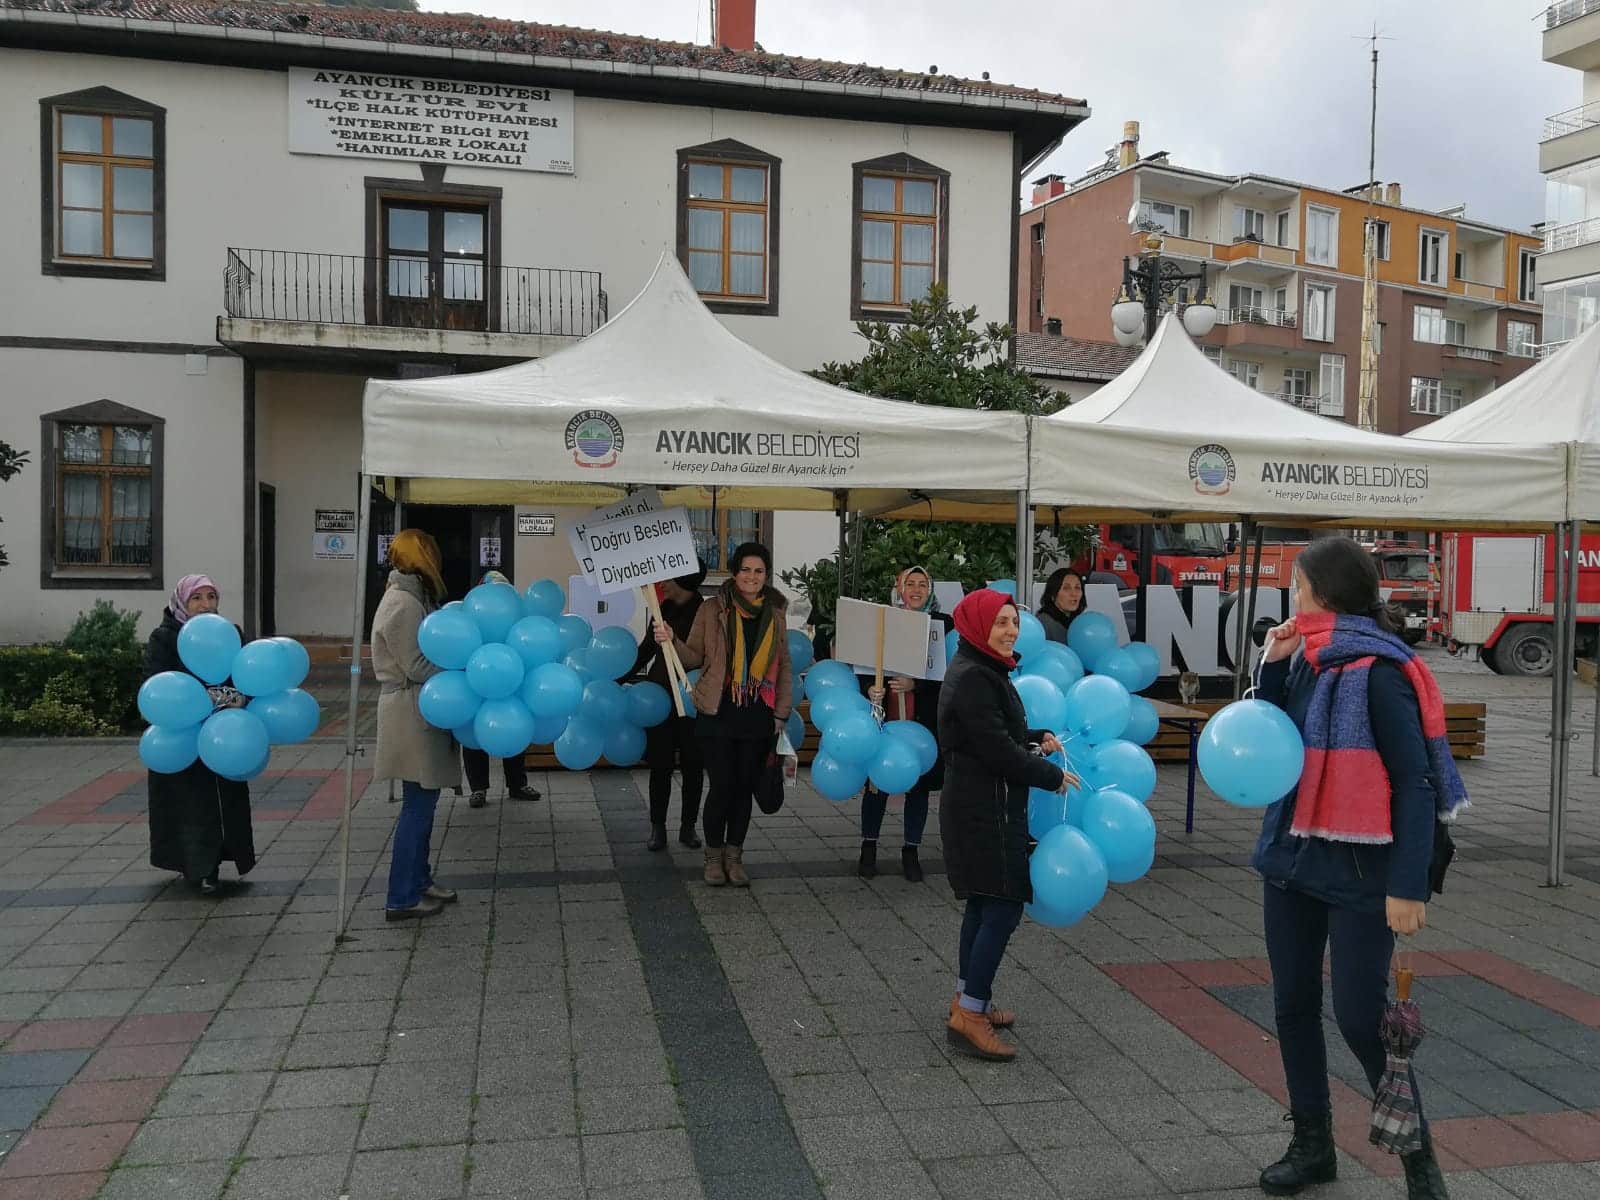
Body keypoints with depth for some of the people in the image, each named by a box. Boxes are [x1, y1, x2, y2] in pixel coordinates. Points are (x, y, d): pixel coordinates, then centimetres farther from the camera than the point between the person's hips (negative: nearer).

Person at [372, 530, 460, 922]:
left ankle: (419, 880, 26)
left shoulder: (411, 598, 14)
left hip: (420, 712, 10)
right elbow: (418, 667, -18)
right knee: (418, 805, -5)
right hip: (413, 713, -10)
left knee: (422, 802, 16)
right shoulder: (403, 604, -17)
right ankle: (401, 898, 2)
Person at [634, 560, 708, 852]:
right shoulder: (664, 609, 6)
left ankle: (688, 826, 20)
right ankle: (657, 828, 14)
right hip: (660, 697, 4)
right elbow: (646, 649, 16)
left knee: (692, 766, 7)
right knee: (660, 764, 5)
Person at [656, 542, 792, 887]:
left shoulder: (775, 614, 8)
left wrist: (781, 714, 8)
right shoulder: (712, 610, -1)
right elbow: (694, 657, 2)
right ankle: (714, 856, 16)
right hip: (718, 714, -3)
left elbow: (783, 667, 12)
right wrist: (671, 641, -17)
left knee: (745, 787, 8)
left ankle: (734, 856, 22)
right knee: (722, 786, -2)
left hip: (758, 716, 3)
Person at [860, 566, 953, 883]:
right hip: (884, 716, 0)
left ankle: (911, 851, 23)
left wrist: (915, 684, -18)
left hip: (924, 719, 0)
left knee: (918, 784, 8)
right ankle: (869, 847, 25)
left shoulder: (943, 623, -1)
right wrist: (870, 688, -16)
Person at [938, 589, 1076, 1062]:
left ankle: (968, 999, 27)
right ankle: (968, 1015, -3)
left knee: (985, 903, 16)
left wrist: (1038, 738, 9)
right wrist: (1053, 776, -10)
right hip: (983, 811, -10)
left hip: (985, 806, 10)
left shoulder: (983, 671, 13)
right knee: (1004, 904, -8)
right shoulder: (972, 678, -20)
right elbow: (998, 749, -21)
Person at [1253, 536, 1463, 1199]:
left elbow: (1415, 780, -16)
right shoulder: (1307, 659, 6)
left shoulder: (1379, 670, -16)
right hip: (1293, 858, 8)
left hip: (1359, 868, -7)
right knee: (1293, 1005, 12)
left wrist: (1409, 884, -19)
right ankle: (1312, 1144, 28)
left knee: (1360, 1014, -2)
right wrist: (1272, 666, 1)